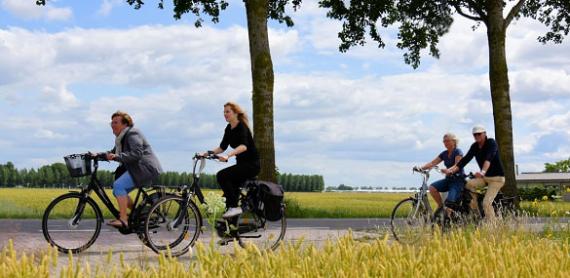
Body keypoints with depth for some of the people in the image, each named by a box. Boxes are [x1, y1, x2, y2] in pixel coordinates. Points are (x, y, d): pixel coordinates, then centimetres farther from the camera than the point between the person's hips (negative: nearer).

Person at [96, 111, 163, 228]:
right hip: (136, 169, 11)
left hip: (146, 169, -11)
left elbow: (136, 154, -25)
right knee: (117, 191, 6)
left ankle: (123, 219, -25)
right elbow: (114, 153, 20)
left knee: (119, 185, -23)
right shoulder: (121, 137, 19)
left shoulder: (132, 134, -13)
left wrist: (117, 157, -31)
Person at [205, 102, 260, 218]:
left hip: (251, 164, -9)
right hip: (242, 164, 9)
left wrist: (228, 155, -47)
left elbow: (243, 146, -33)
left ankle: (234, 207, -20)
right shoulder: (229, 129, 9)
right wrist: (209, 152, -3)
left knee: (222, 175, -22)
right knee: (231, 188, 6)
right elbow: (223, 146, 12)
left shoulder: (242, 127, -17)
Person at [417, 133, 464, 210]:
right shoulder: (444, 154, 11)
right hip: (448, 179, 7)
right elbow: (433, 162, 2)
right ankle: (440, 206, -2)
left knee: (449, 203, -21)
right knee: (432, 188, -18)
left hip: (458, 180, -7)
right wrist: (421, 168, -14)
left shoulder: (458, 152, -9)